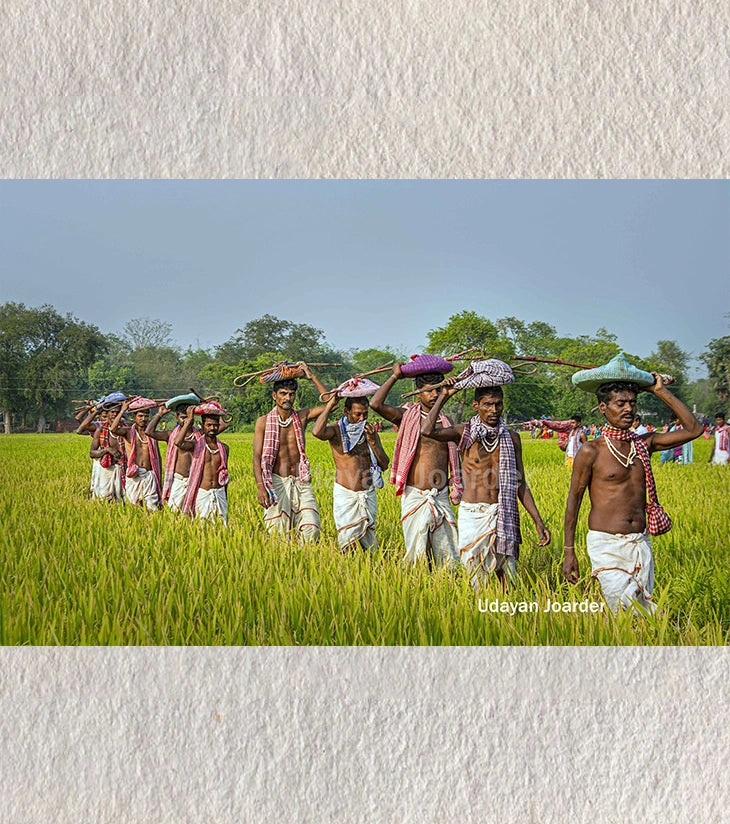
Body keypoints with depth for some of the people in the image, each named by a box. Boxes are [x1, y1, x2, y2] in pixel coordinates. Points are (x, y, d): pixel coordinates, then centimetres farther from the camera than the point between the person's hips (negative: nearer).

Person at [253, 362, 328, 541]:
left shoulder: (302, 417, 8)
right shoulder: (264, 422, 1)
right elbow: (257, 457, -4)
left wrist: (312, 377, -3)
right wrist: (260, 486, -16)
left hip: (301, 483, 2)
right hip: (277, 483, -2)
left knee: (311, 529, -10)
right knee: (276, 533, -5)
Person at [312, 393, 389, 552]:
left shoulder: (371, 432, 9)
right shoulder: (336, 430, -4)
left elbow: (384, 465, 6)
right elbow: (317, 432, -29)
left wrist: (372, 441, -8)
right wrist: (330, 405, -19)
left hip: (368, 495, 4)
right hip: (345, 494, -4)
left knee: (368, 541, 6)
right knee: (349, 543, -9)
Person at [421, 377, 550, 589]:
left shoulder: (511, 438, 7)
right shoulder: (464, 433, -1)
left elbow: (520, 485, 9)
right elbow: (427, 431, -20)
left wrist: (538, 522, 4)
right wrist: (443, 396, -14)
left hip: (502, 515, 2)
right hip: (472, 515, -2)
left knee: (509, 580, 4)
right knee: (476, 581, 3)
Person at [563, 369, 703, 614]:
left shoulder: (644, 444, 6)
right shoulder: (591, 451, -7)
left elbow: (693, 429, 7)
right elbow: (573, 501, -3)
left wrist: (660, 391, 4)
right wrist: (569, 552, -4)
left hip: (641, 544, 5)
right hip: (606, 545, -5)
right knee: (624, 611, -11)